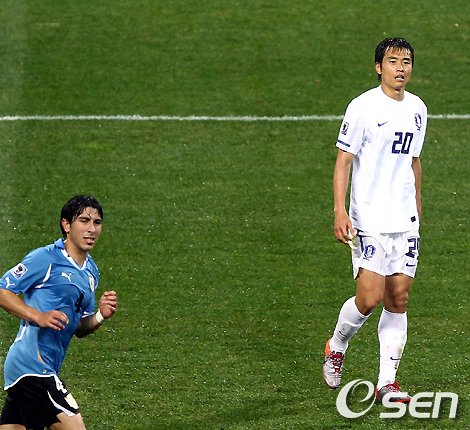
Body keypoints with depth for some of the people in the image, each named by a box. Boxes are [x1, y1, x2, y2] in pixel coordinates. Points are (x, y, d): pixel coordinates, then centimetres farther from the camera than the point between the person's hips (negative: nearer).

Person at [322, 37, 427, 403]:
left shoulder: (417, 109, 11)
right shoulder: (363, 108, -9)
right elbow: (343, 160, -9)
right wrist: (340, 212, -17)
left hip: (405, 221, 6)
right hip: (369, 220, -6)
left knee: (398, 300, 2)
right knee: (370, 298, -12)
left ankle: (387, 383, 4)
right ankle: (336, 348, 17)